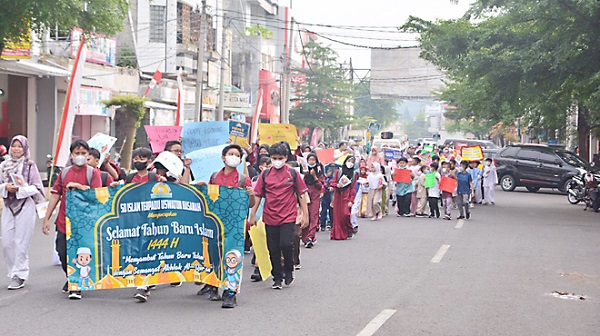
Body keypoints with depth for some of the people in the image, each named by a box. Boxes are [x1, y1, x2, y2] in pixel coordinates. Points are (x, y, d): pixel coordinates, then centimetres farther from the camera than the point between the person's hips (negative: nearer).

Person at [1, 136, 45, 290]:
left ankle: (19, 276, 1)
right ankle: (13, 272, 16)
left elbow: (36, 187, -3)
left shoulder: (30, 165, 0)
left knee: (21, 242, -4)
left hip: (25, 206, -4)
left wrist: (20, 189, -15)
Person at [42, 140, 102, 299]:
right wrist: (46, 218, 6)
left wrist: (79, 186, -19)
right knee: (62, 253, 7)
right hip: (64, 220, 4)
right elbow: (55, 195, 9)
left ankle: (76, 287, 7)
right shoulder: (64, 173, 10)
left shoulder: (93, 173, 0)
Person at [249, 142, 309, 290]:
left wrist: (305, 214, 1)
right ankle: (277, 278, 17)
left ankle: (289, 270, 10)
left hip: (288, 216, -2)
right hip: (270, 217, 2)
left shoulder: (292, 173, 1)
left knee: (285, 244, -16)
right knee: (273, 249, 5)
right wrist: (253, 214, 5)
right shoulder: (265, 174, 5)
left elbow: (301, 194, 4)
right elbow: (258, 195, 9)